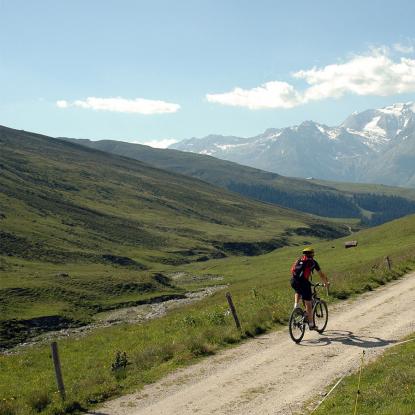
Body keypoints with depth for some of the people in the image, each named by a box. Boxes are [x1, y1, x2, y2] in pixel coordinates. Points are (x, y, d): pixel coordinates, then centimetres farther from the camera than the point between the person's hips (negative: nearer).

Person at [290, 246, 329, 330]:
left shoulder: (298, 260, 26)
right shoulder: (312, 262, 15)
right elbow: (321, 274, 22)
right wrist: (326, 283, 37)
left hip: (293, 281, 4)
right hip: (303, 282, -4)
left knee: (298, 292, 38)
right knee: (308, 304, 6)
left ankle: (296, 305, 13)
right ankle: (311, 325, 11)